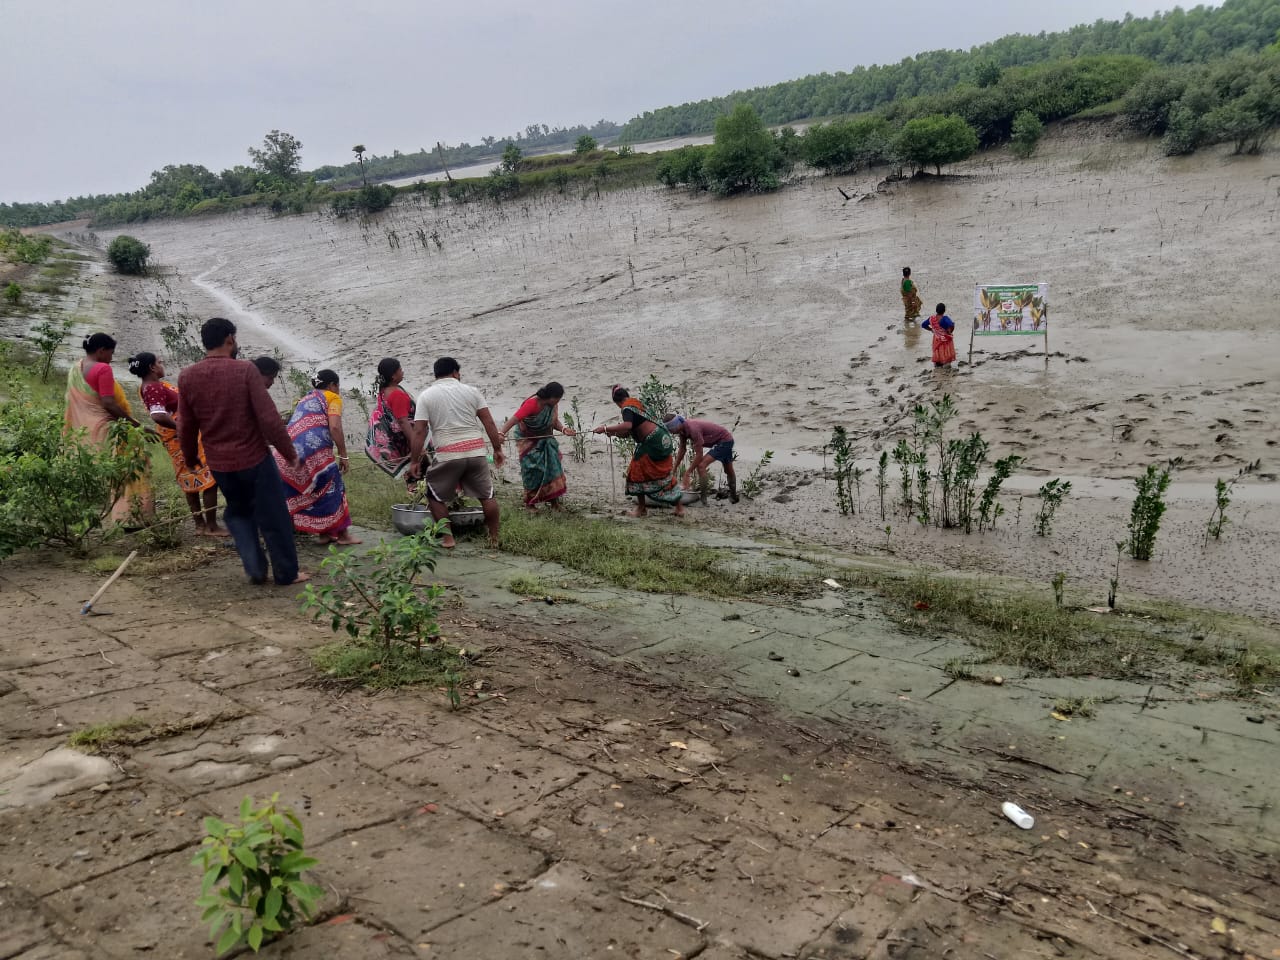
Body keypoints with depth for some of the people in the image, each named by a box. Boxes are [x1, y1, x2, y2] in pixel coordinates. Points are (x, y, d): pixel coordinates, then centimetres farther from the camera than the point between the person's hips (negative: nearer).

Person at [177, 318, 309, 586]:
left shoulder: (187, 377, -2)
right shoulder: (245, 370, -15)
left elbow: (186, 427, 5)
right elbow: (269, 418, -18)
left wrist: (190, 458, 22)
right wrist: (289, 452, -7)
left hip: (218, 463, 4)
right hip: (254, 458, -4)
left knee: (238, 512, 25)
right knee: (273, 517, 9)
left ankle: (255, 569, 18)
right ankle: (287, 573, 19)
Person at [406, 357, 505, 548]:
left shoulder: (426, 395, 4)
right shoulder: (471, 391, 7)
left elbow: (419, 431, -3)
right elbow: (489, 423, 3)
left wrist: (414, 461, 1)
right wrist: (497, 449, 9)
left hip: (447, 455, -1)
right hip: (476, 452, 2)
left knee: (435, 496, 17)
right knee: (487, 496, 14)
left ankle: (448, 538, 16)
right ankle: (494, 538, 20)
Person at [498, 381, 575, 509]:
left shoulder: (553, 405, -9)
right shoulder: (531, 404, -30)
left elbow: (555, 421, -1)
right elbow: (514, 419, -37)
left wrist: (563, 429, -24)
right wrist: (502, 433, -51)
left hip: (545, 439, 6)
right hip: (528, 440, -6)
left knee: (552, 465, -2)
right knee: (533, 470, -5)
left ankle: (553, 499, 6)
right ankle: (529, 502, 10)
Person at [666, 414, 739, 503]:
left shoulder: (693, 429, -33)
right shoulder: (682, 429, -6)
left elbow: (699, 455, -28)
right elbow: (682, 450, 6)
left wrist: (688, 473, -21)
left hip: (725, 441, -10)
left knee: (701, 465, -19)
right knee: (728, 471, 24)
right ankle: (733, 496, 41)